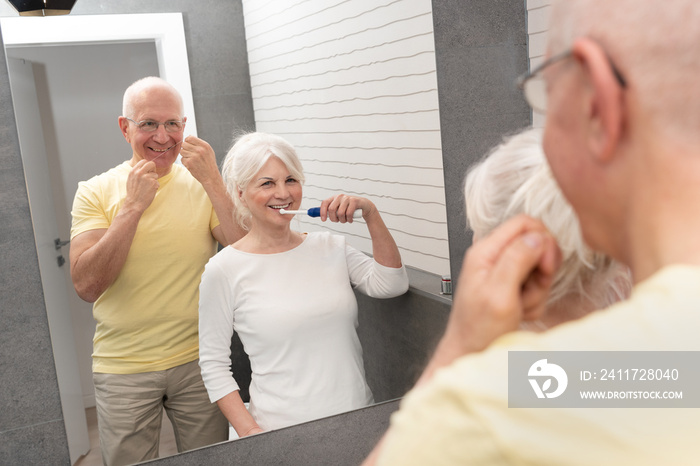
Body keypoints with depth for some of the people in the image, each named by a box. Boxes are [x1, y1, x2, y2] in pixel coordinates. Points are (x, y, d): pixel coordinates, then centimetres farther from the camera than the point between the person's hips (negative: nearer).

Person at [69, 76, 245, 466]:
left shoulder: (203, 185, -2)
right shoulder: (96, 192, -4)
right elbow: (87, 286, -15)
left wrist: (213, 182, -22)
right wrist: (133, 205, -22)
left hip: (197, 360, 1)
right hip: (122, 369, 0)